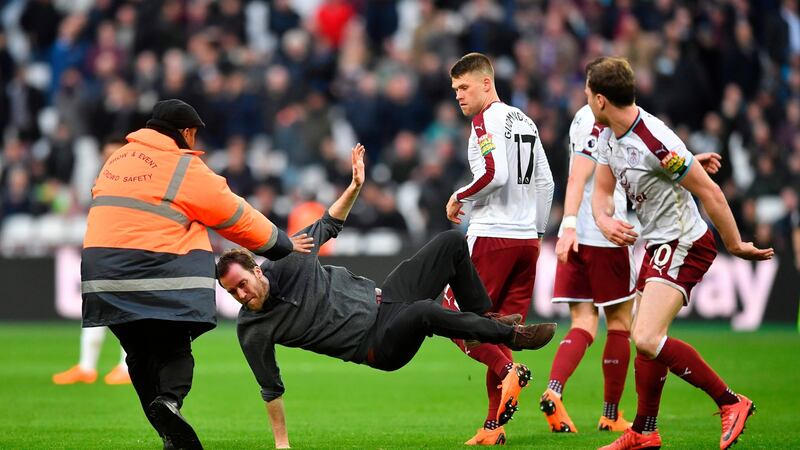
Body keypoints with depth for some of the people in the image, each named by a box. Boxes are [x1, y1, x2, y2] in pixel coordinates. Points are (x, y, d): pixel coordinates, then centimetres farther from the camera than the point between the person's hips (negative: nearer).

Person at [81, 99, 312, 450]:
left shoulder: (117, 159, 16)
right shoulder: (185, 168, -2)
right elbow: (236, 217, 3)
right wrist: (283, 244, 16)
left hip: (104, 274, 5)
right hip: (159, 274, -5)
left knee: (141, 354, 14)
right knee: (173, 349, 7)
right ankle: (170, 399, -24)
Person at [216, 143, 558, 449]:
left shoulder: (289, 259, -6)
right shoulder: (252, 332, -12)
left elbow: (328, 225, 11)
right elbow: (271, 389, -1)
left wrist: (354, 186, -1)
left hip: (382, 297, 6)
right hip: (378, 346, -6)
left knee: (451, 243, -1)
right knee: (425, 312, -38)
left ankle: (484, 319, 15)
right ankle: (511, 336, -16)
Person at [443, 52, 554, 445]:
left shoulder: (486, 119, -8)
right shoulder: (525, 121, 17)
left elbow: (494, 174, -21)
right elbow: (545, 183, 20)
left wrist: (459, 198, -5)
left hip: (492, 236, -8)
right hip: (526, 238, 8)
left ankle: (506, 370, -22)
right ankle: (494, 425, 2)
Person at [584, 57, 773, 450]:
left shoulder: (655, 142, -26)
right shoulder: (610, 136, 3)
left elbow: (709, 192, -20)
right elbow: (601, 191, 13)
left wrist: (736, 245, -11)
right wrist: (605, 222, -10)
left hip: (684, 245, -10)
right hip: (657, 244, 10)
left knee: (647, 338, -20)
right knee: (642, 338, 14)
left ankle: (730, 402, -12)